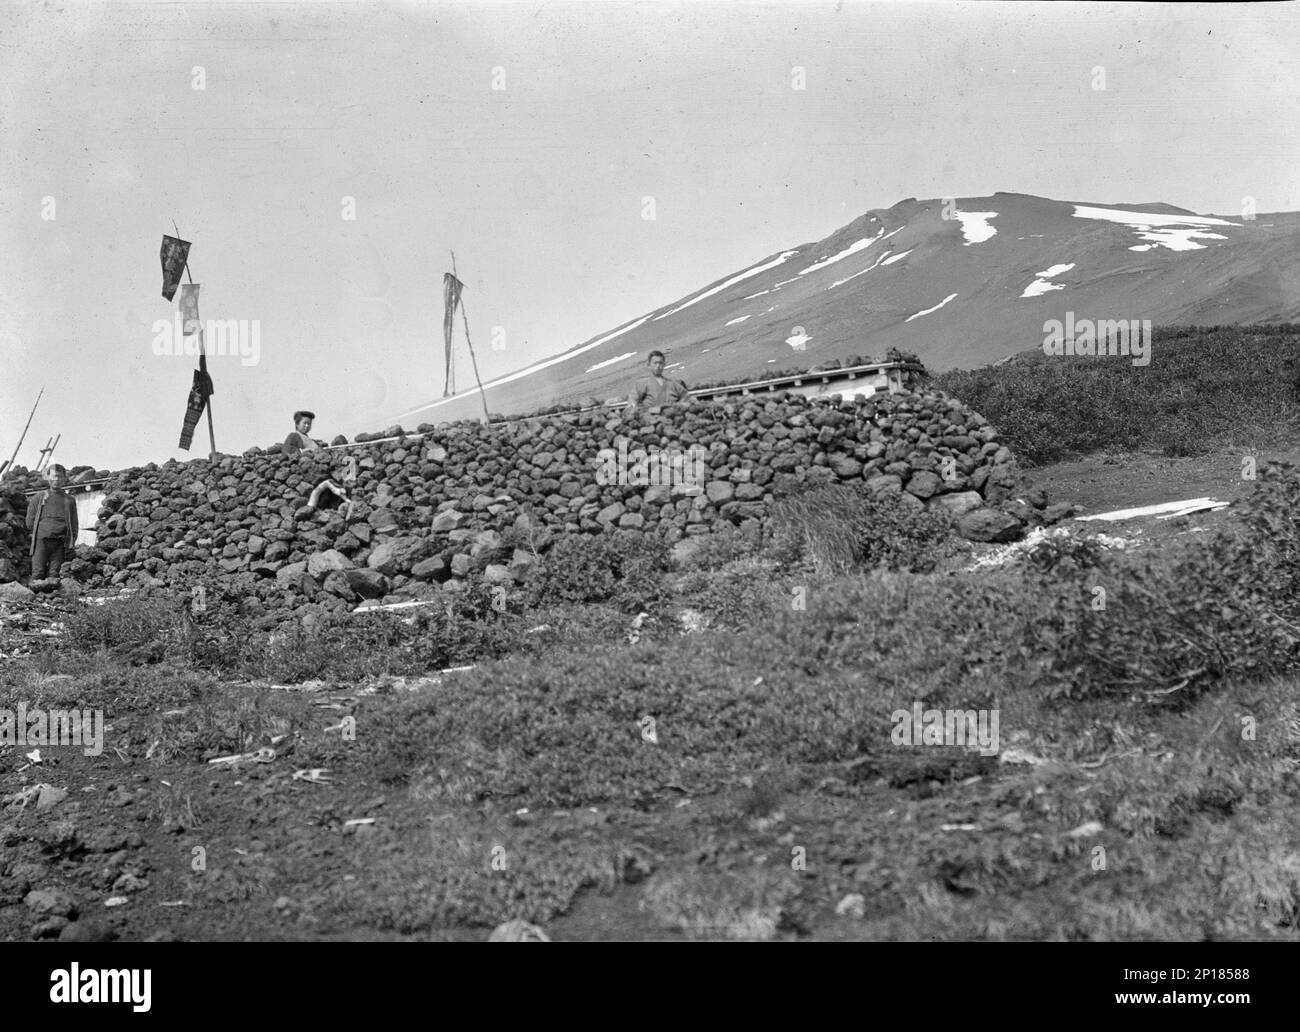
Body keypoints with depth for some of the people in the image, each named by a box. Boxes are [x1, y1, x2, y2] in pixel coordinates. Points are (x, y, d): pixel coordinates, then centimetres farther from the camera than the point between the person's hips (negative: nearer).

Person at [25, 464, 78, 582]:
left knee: (54, 574, -5)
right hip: (41, 541, -1)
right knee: (38, 573, -9)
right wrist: (41, 532, 5)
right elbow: (29, 522, 13)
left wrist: (71, 543, 3)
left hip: (59, 544, 1)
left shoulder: (69, 500, 16)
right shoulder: (38, 498, 13)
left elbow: (74, 524, 13)